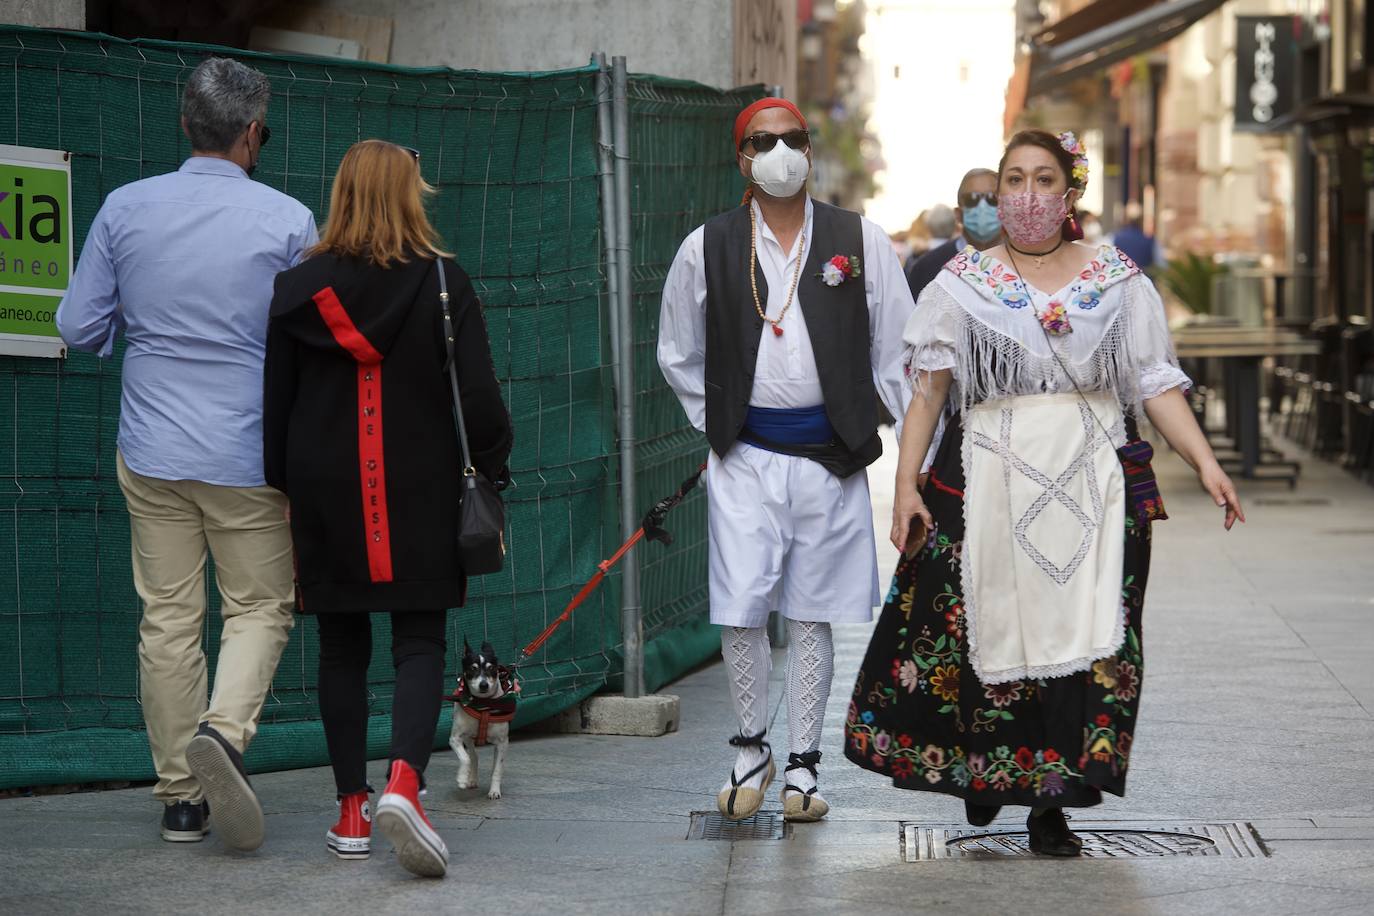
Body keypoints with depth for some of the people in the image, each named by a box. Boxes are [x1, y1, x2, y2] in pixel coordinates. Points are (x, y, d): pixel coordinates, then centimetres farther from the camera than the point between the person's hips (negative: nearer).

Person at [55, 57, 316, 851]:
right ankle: (224, 729, -17)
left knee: (168, 619, 8)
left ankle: (181, 795, 10)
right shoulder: (287, 220, -7)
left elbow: (80, 326, 3)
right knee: (260, 607, 9)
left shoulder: (125, 209, 0)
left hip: (153, 454, 3)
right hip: (249, 455, -2)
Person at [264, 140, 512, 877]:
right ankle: (404, 781, -21)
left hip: (325, 493, 2)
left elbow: (274, 402, 4)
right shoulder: (442, 282, -5)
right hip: (421, 497, -2)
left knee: (342, 648, 11)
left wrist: (281, 489, 13)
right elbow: (477, 393, -7)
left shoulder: (298, 290, 1)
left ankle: (352, 812, 12)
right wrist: (491, 469, 6)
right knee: (419, 645, 2)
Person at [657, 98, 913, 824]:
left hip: (829, 457, 0)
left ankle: (801, 766, 14)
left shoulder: (860, 242, 5)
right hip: (746, 457, 0)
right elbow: (678, 356, 16)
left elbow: (897, 354, 8)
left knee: (811, 617, 5)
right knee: (739, 612, -5)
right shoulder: (708, 247, 4)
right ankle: (751, 750, 15)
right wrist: (719, 426, 10)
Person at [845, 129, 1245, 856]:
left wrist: (1205, 463, -9)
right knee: (991, 625, 2)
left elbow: (1156, 384, 3)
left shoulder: (1117, 282, 7)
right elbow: (928, 388, 1)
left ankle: (1050, 803, 4)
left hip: (1091, 482, 1)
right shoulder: (964, 283, 5)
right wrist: (906, 482, -7)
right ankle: (983, 771, 27)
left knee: (1080, 632, -4)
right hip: (989, 481, -1)